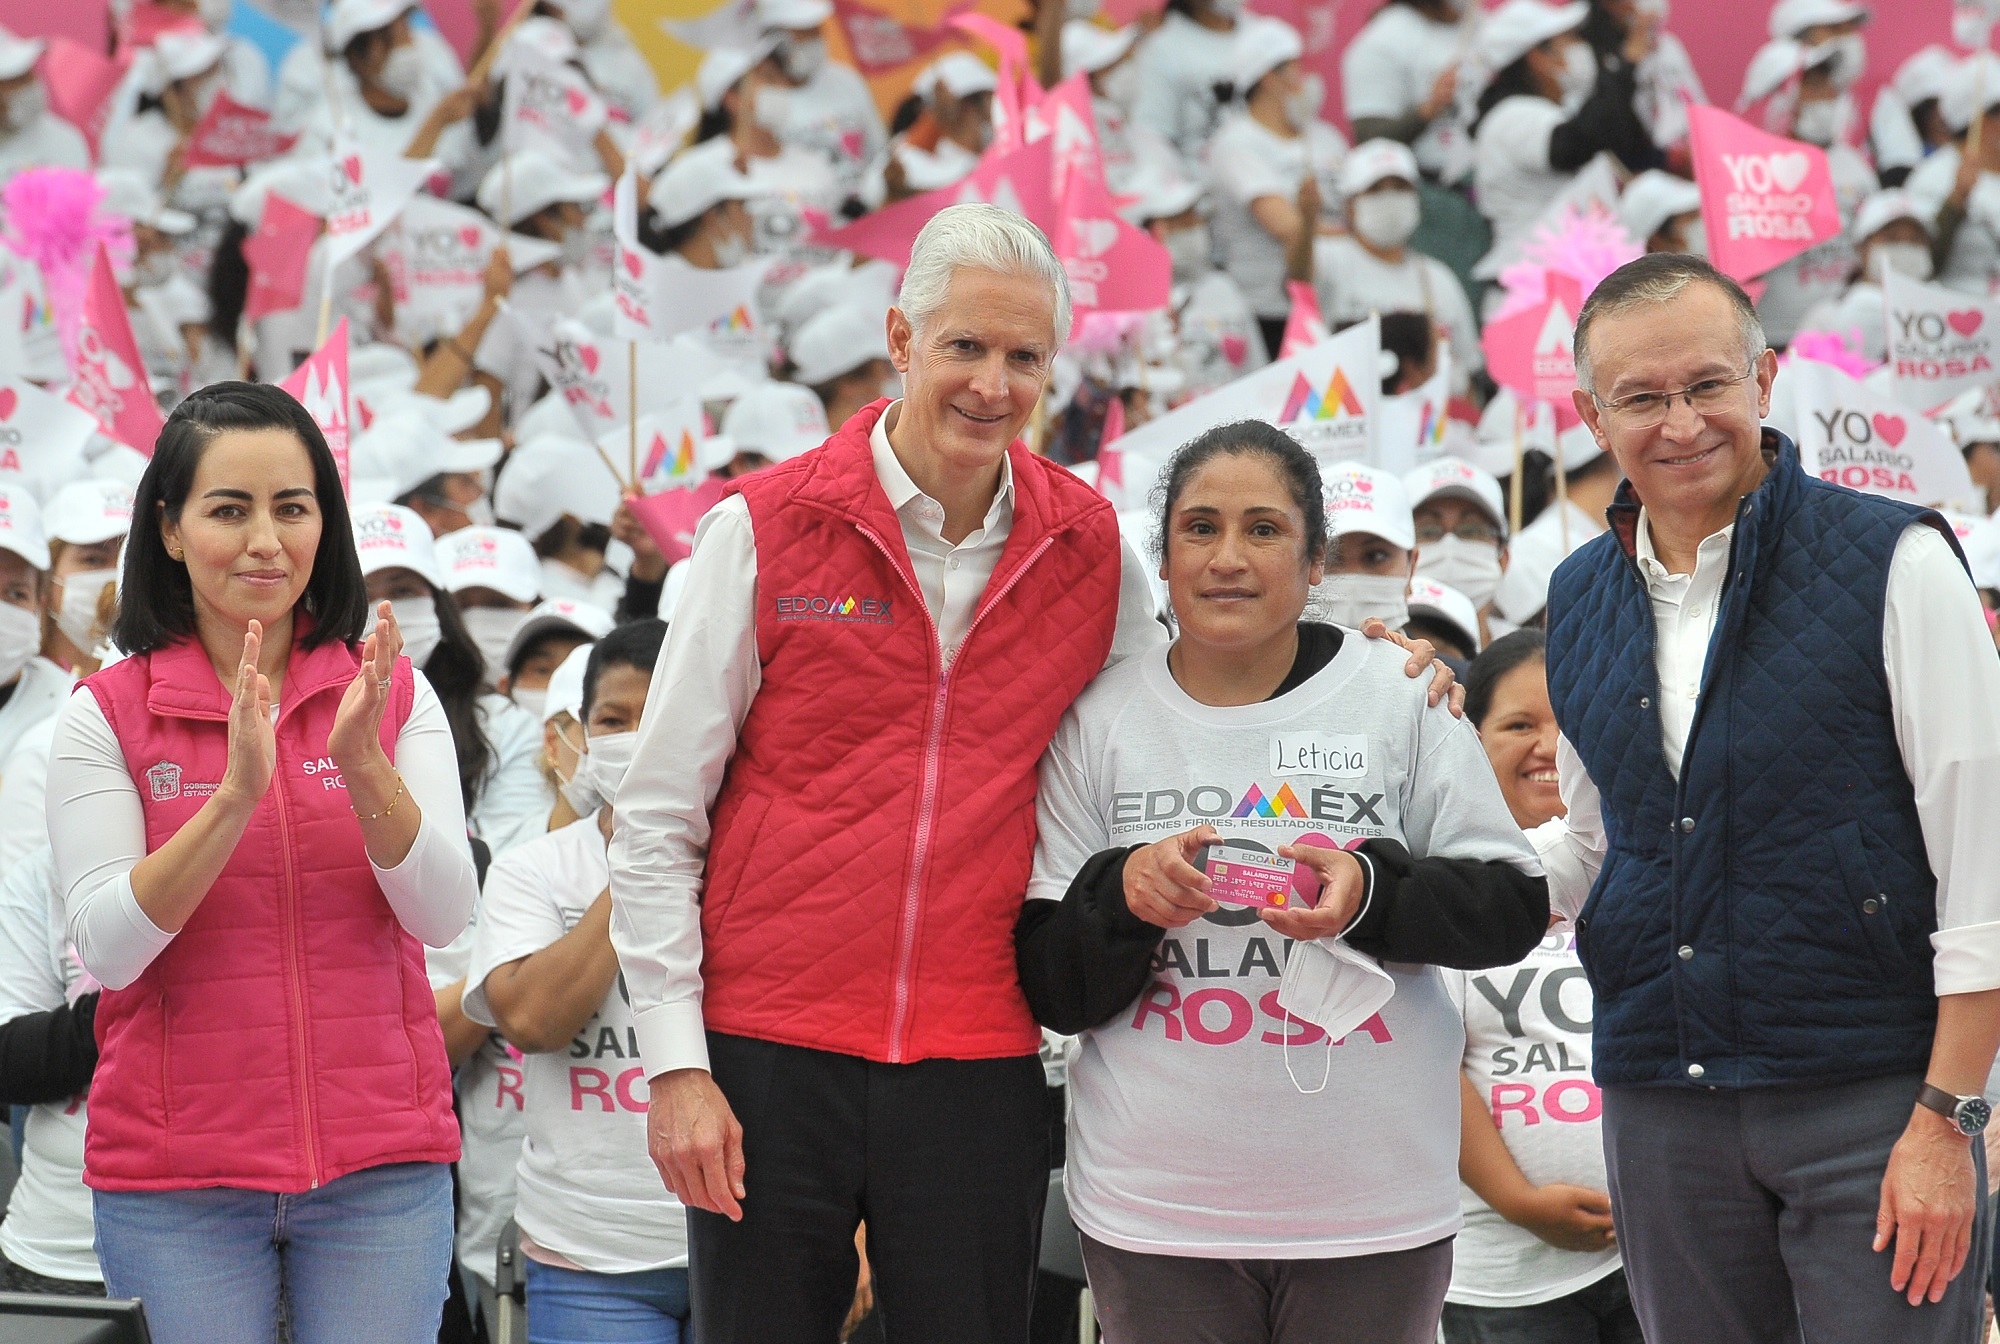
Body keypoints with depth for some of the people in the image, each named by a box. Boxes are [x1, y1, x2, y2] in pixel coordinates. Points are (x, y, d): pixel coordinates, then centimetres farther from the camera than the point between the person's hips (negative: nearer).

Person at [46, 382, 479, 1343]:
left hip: (379, 1167, 1)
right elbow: (106, 948, -10)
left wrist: (361, 763, -20)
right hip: (177, 1179, -1)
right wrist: (236, 792, -22)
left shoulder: (395, 695, 5)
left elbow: (442, 917, -4)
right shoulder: (106, 716, 0)